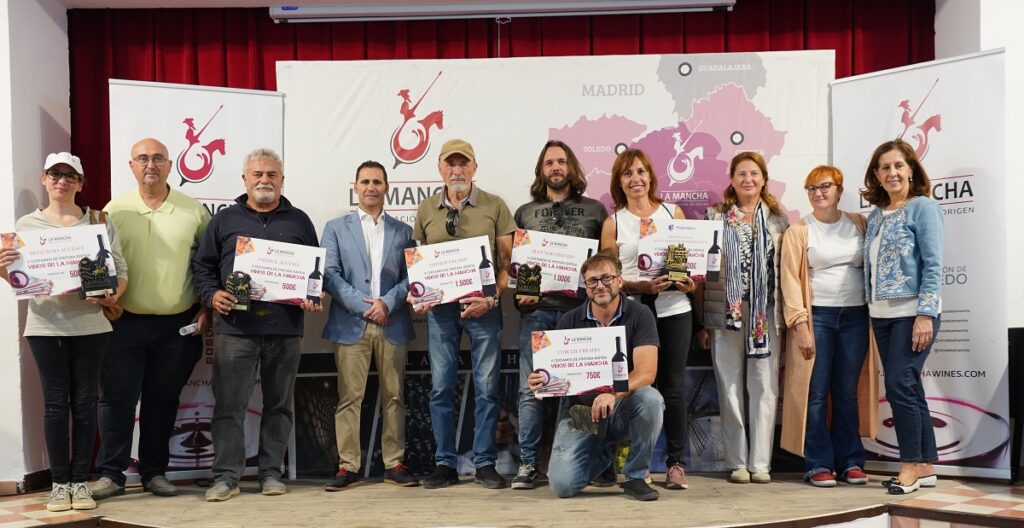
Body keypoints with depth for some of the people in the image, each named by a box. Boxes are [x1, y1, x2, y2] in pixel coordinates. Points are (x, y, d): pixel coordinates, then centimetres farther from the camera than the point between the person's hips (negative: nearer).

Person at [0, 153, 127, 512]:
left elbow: (120, 270, 4)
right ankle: (59, 482, 12)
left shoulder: (100, 222, 6)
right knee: (55, 402, 4)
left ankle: (80, 481, 13)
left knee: (84, 401, 4)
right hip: (46, 324, 0)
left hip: (90, 324, 0)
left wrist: (113, 296, -15)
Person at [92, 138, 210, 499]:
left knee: (163, 400, 10)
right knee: (116, 398, 1)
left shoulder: (193, 211, 2)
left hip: (179, 325, 1)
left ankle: (154, 472, 21)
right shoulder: (115, 210, 3)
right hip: (126, 322, 0)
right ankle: (110, 474, 12)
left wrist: (206, 309, 0)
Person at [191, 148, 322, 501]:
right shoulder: (225, 219, 11)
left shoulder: (299, 221, 13)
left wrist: (313, 298, -3)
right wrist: (212, 295, -6)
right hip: (235, 327, -1)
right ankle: (226, 476, 5)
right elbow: (202, 265, 11)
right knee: (229, 404, -3)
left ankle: (271, 473, 17)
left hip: (285, 327, 1)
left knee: (279, 404, 7)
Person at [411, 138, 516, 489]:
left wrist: (491, 299, -13)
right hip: (440, 307, 2)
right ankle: (445, 464, 15)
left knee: (486, 387, 2)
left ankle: (485, 464, 12)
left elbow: (506, 261, 1)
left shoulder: (495, 207, 2)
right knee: (441, 387, 4)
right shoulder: (426, 210, 9)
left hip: (483, 307, -2)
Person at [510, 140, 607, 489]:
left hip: (579, 308, -1)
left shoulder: (594, 210, 12)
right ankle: (528, 464, 4)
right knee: (531, 389, -2)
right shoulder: (525, 212, 16)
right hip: (536, 308, 1)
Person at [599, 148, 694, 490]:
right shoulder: (613, 223, 7)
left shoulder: (673, 213, 11)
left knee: (673, 386, 2)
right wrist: (641, 287, -14)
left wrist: (691, 282, -7)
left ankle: (676, 462, 11)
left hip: (674, 308, 1)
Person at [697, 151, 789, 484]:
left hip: (766, 313, 1)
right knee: (731, 388, 3)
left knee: (764, 387, 2)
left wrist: (787, 315, 2)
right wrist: (702, 321, 0)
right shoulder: (716, 216, 6)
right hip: (726, 312, -1)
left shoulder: (778, 219, 9)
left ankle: (760, 463, 9)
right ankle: (737, 463, 11)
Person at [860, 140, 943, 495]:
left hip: (912, 312, -7)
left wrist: (925, 315, -18)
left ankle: (912, 464, 4)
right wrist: (871, 309, 10)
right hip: (881, 315, 7)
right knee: (907, 389, 9)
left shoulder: (923, 207, -5)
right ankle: (926, 466, 17)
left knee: (900, 386, -9)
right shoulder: (875, 216, 15)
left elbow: (933, 265, -11)